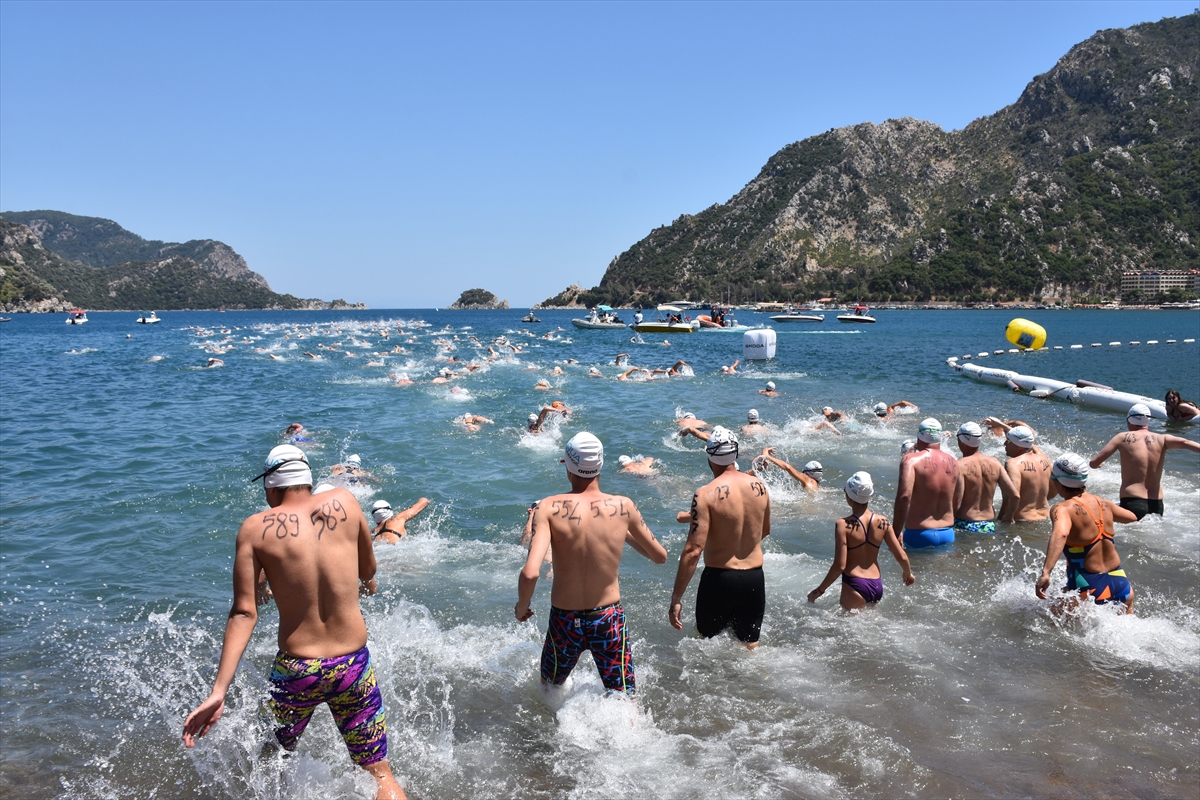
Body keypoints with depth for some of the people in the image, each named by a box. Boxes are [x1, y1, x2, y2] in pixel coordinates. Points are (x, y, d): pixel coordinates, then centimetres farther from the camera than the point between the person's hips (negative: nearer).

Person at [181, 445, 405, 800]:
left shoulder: (255, 528, -6)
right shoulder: (344, 502, -3)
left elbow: (244, 613, -11)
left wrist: (219, 691, -11)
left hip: (296, 671, 0)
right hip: (354, 666, 1)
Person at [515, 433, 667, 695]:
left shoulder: (549, 508, -16)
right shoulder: (624, 506, -10)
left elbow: (530, 573, -26)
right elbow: (660, 556, 4)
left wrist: (521, 606, -6)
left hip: (565, 622, 0)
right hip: (609, 620, 0)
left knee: (550, 692, 29)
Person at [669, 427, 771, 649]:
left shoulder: (706, 494, -18)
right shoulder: (759, 486, -1)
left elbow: (693, 550, -21)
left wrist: (676, 598, -17)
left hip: (719, 579, -4)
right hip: (755, 578, 5)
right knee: (751, 647, 17)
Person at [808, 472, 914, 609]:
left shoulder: (843, 525, -14)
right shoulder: (883, 522, 0)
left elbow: (840, 566, -16)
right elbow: (902, 557, 5)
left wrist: (819, 590, -5)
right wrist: (908, 573, 27)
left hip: (855, 586, -5)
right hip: (877, 586, 5)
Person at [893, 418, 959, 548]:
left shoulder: (911, 460, -11)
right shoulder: (953, 463, 8)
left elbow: (904, 495, -24)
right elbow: (954, 503, 15)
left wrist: (895, 532, -21)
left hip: (919, 535, -5)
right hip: (948, 534, 5)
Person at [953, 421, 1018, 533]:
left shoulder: (960, 466, -13)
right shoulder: (994, 463, 4)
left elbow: (956, 503, -17)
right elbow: (1014, 495, 3)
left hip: (964, 526, -6)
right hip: (989, 526, 6)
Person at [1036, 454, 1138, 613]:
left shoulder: (1063, 509, -16)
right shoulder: (1103, 503, 4)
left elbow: (1060, 534, -38)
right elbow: (1131, 516, 26)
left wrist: (1045, 572, -47)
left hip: (1089, 590, -6)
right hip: (1120, 583, 7)